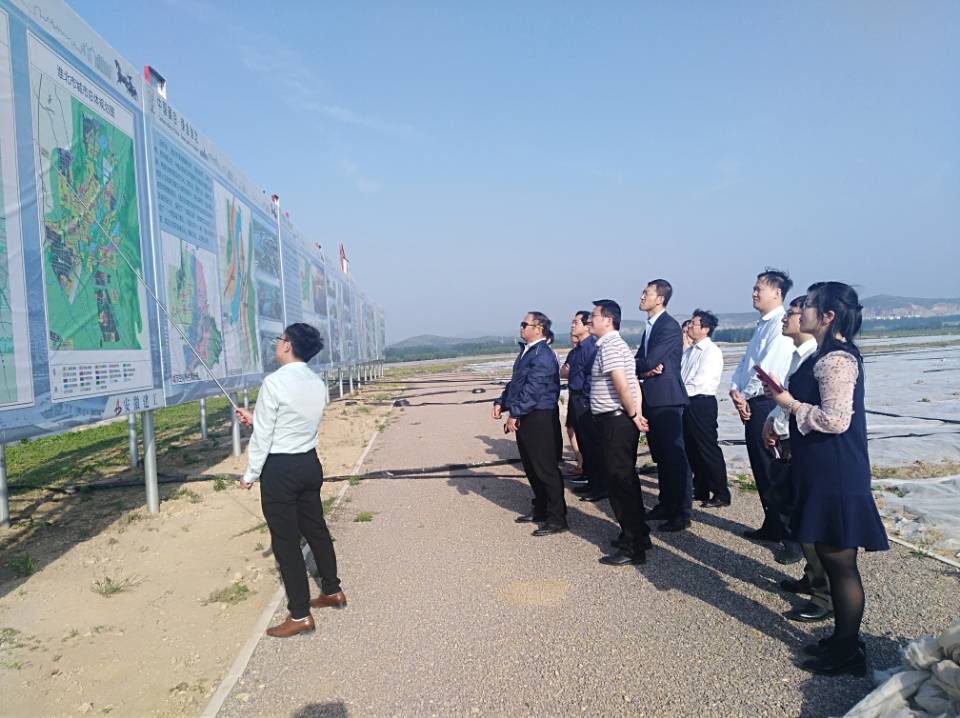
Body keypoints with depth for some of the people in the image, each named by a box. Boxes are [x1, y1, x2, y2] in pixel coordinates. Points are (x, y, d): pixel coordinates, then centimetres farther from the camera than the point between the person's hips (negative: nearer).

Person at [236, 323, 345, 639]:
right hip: (310, 463, 7)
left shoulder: (274, 382, -18)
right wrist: (256, 417, 18)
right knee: (316, 529, 20)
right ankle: (332, 590, 35)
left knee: (285, 541, 3)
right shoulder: (317, 383, 4)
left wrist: (250, 474, -3)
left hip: (280, 469, -7)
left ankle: (300, 615, 12)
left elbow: (262, 436, -14)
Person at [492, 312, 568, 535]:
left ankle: (556, 519, 8)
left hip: (540, 418, -10)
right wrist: (502, 403, 6)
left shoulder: (543, 355, -17)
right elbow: (515, 382, 18)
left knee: (545, 469, -2)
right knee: (531, 467, 18)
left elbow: (533, 388, -23)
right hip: (525, 418, 10)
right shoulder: (526, 351, 14)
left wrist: (515, 413, -22)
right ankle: (540, 511, 32)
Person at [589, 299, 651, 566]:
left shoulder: (608, 346, -15)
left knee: (619, 482, -4)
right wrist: (637, 414, 9)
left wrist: (633, 415, -12)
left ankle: (632, 548, 3)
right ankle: (638, 535, 30)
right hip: (621, 421, 10)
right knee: (626, 479, 18)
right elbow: (634, 384, 16)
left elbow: (622, 385, -24)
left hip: (615, 422, -10)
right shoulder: (617, 343, 17)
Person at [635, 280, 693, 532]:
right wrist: (645, 370, -10)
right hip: (653, 398, 9)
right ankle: (666, 504, 27)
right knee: (660, 455, 16)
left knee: (674, 455, -4)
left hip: (667, 398, -9)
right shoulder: (651, 326, 16)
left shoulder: (669, 326, -13)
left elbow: (650, 361, -22)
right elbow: (640, 360, 12)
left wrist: (635, 366, -3)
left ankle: (682, 512, 3)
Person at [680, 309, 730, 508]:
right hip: (686, 403, 9)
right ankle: (701, 490, 27)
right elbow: (678, 375, 11)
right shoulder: (689, 352, 15)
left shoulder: (712, 352, -11)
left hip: (702, 404, -8)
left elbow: (700, 382, -19)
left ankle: (721, 494, 7)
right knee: (692, 449, 14)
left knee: (709, 450, -3)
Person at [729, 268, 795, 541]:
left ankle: (780, 529, 9)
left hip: (766, 404, -10)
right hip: (751, 405, 10)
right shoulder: (763, 325, 17)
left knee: (771, 469, -2)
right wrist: (735, 389, 1)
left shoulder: (781, 324, -14)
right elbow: (746, 363, 17)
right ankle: (772, 526, 25)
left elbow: (768, 367, -20)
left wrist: (745, 396, -11)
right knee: (760, 467, 15)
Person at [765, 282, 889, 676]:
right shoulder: (829, 354, 13)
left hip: (836, 477, -10)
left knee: (840, 562, 2)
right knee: (834, 558, 18)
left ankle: (847, 653, 17)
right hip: (824, 472, 10)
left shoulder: (836, 359, -19)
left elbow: (836, 419, -25)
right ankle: (842, 639, 31)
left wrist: (791, 404, -15)